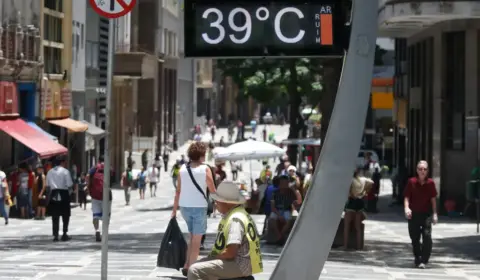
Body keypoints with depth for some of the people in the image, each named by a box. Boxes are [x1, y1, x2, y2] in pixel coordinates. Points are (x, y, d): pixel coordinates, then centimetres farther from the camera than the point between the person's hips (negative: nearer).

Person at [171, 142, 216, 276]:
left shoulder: (183, 168, 3)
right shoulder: (205, 169, -8)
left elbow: (178, 190, 4)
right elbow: (212, 190, -5)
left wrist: (174, 209, 9)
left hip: (184, 206, 5)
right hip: (199, 207, -5)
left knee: (192, 237, 21)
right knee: (196, 240, 4)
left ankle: (186, 265, 15)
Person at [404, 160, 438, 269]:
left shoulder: (430, 183, 0)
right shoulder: (412, 182, -2)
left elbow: (433, 199, 5)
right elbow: (406, 196, -2)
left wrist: (435, 213, 3)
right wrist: (407, 208, -19)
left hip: (426, 213, -1)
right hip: (413, 214, 1)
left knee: (427, 236, -16)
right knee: (414, 238, 9)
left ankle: (424, 260, -14)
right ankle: (417, 258, 29)